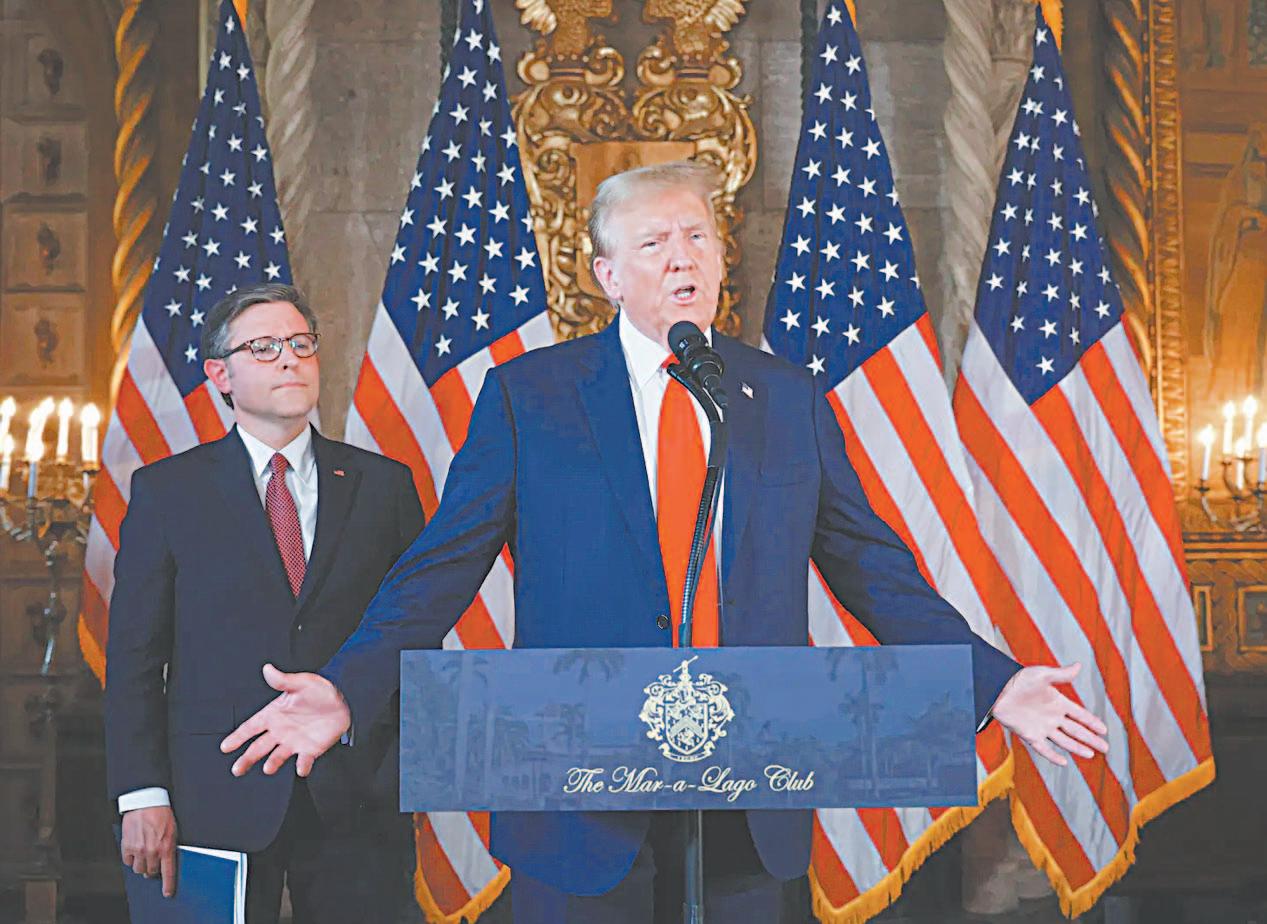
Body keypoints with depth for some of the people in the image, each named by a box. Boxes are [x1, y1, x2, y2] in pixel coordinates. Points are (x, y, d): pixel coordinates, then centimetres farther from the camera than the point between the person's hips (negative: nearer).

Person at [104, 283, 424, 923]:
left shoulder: (385, 485, 8)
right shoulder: (165, 490, 4)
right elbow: (133, 654, 2)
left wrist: (400, 770, -2)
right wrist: (142, 795, -6)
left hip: (357, 798, 1)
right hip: (217, 798, -1)